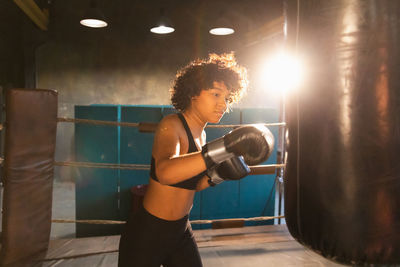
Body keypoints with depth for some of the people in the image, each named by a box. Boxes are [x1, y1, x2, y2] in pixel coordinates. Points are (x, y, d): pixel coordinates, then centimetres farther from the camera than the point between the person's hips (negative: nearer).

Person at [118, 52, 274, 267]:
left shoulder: (200, 134, 3)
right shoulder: (171, 125, -20)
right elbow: (165, 172, -42)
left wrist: (216, 176, -7)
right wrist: (225, 146, -50)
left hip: (181, 232, 7)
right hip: (146, 233, -7)